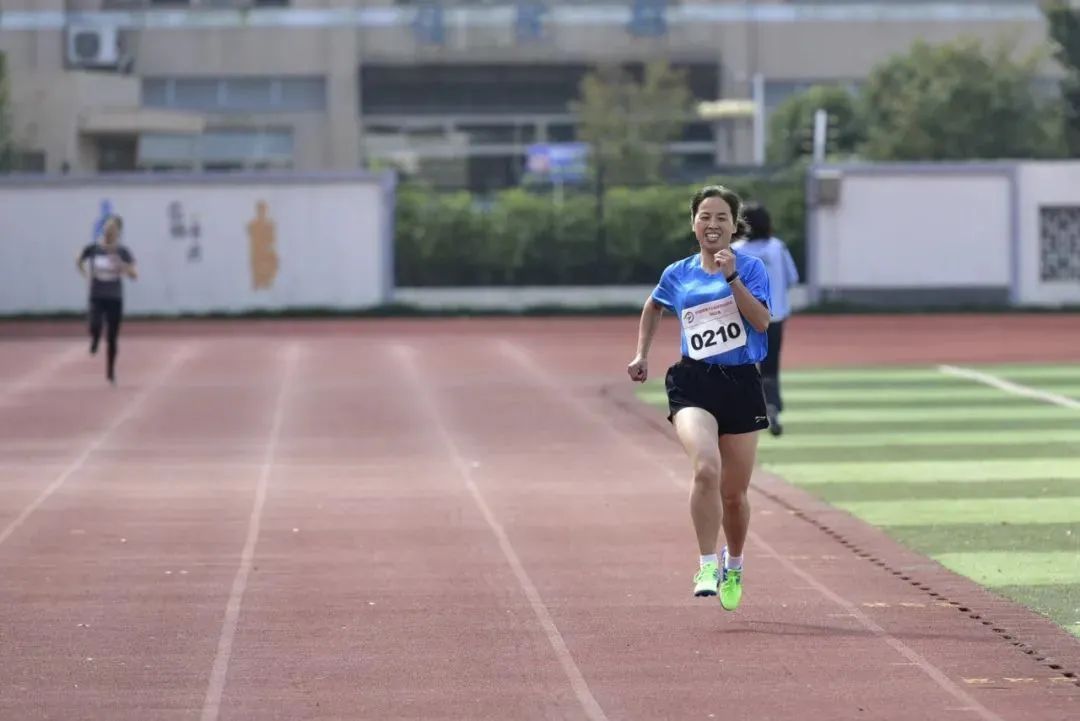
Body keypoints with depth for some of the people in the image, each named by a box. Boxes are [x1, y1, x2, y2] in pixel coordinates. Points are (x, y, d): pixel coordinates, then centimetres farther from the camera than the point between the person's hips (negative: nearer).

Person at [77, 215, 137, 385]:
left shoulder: (122, 251, -8)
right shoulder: (93, 248, -6)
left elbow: (134, 275, -10)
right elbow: (79, 262, 14)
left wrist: (122, 265, -27)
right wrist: (86, 275, 0)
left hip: (115, 299, 0)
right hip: (97, 297, 0)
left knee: (112, 338, 6)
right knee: (95, 326, -25)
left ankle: (111, 372, 23)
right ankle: (94, 340, 12)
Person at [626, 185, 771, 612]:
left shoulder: (750, 267, 1)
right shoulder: (677, 275, 8)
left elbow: (762, 321, -14)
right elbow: (653, 307, 29)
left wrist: (732, 277, -20)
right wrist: (641, 354, 23)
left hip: (741, 384, 0)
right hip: (693, 384, 0)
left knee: (734, 493, 9)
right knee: (706, 468, -28)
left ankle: (733, 565, 37)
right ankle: (707, 566, -21)